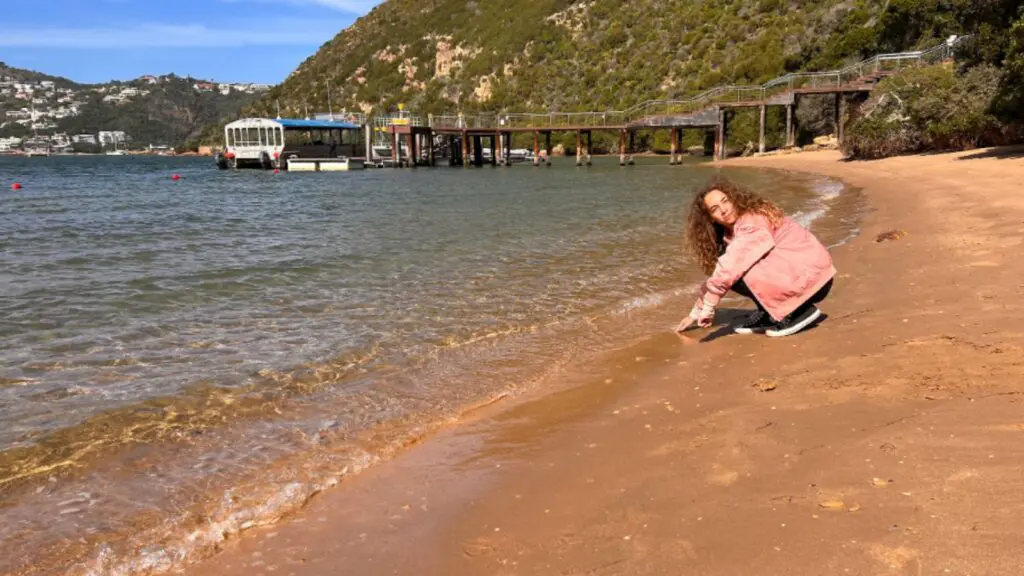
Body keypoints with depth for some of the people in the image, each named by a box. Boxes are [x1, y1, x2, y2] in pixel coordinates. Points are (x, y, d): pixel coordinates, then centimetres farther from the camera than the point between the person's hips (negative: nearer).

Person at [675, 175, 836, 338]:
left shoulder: (753, 223, -18)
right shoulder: (731, 233, 11)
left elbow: (728, 271, -26)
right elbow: (716, 275, 15)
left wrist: (706, 309, -19)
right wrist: (696, 312, 11)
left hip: (812, 279, -9)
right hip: (795, 274, 9)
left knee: (736, 273, -20)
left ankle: (798, 311, -10)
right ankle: (770, 315, 7)